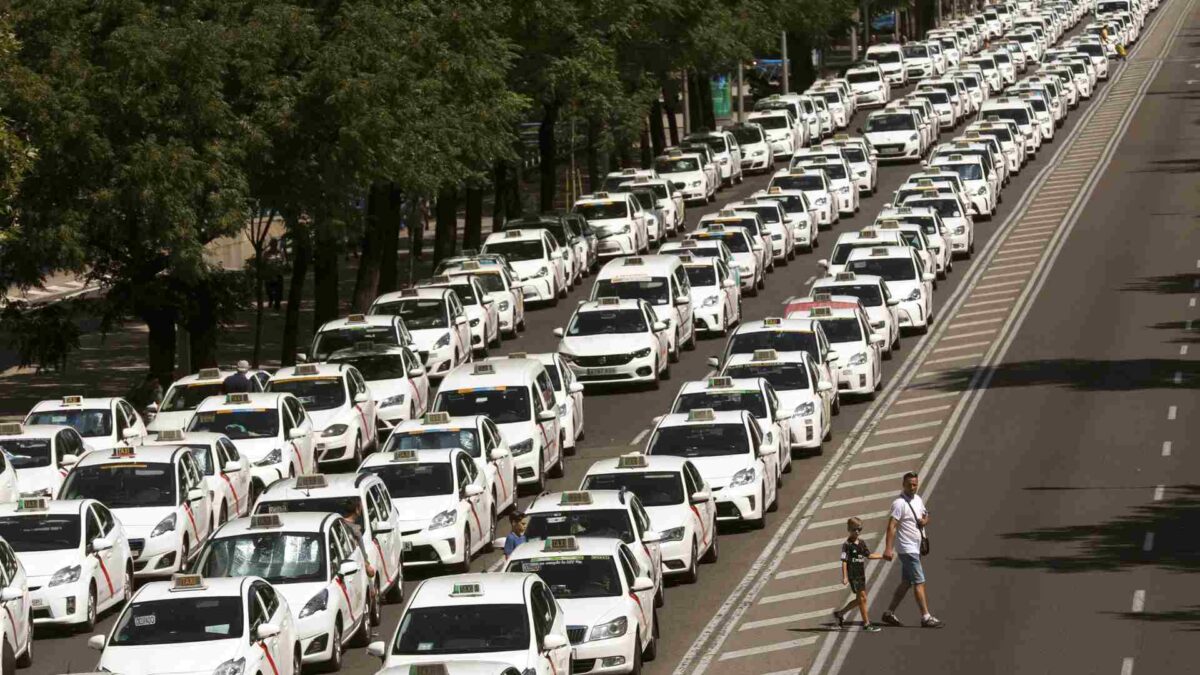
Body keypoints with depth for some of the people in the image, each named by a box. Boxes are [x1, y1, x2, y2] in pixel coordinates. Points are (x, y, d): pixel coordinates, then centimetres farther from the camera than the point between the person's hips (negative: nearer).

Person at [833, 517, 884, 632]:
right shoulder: (847, 545, -11)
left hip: (861, 575, 8)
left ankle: (840, 614, 28)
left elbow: (869, 555, 19)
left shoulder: (862, 543, 9)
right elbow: (844, 561, -14)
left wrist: (883, 556, 13)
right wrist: (845, 577, -20)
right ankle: (866, 624, 0)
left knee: (860, 599, 13)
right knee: (862, 598, -6)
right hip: (853, 576, -8)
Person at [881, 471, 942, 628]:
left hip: (915, 548, 9)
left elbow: (926, 515, 26)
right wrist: (888, 548, -31)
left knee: (906, 582, 12)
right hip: (907, 548, -9)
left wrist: (925, 521, 0)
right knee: (919, 582, -10)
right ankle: (926, 617, -9)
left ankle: (889, 613, 19)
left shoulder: (918, 499, 11)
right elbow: (892, 525, -23)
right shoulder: (900, 503, -16)